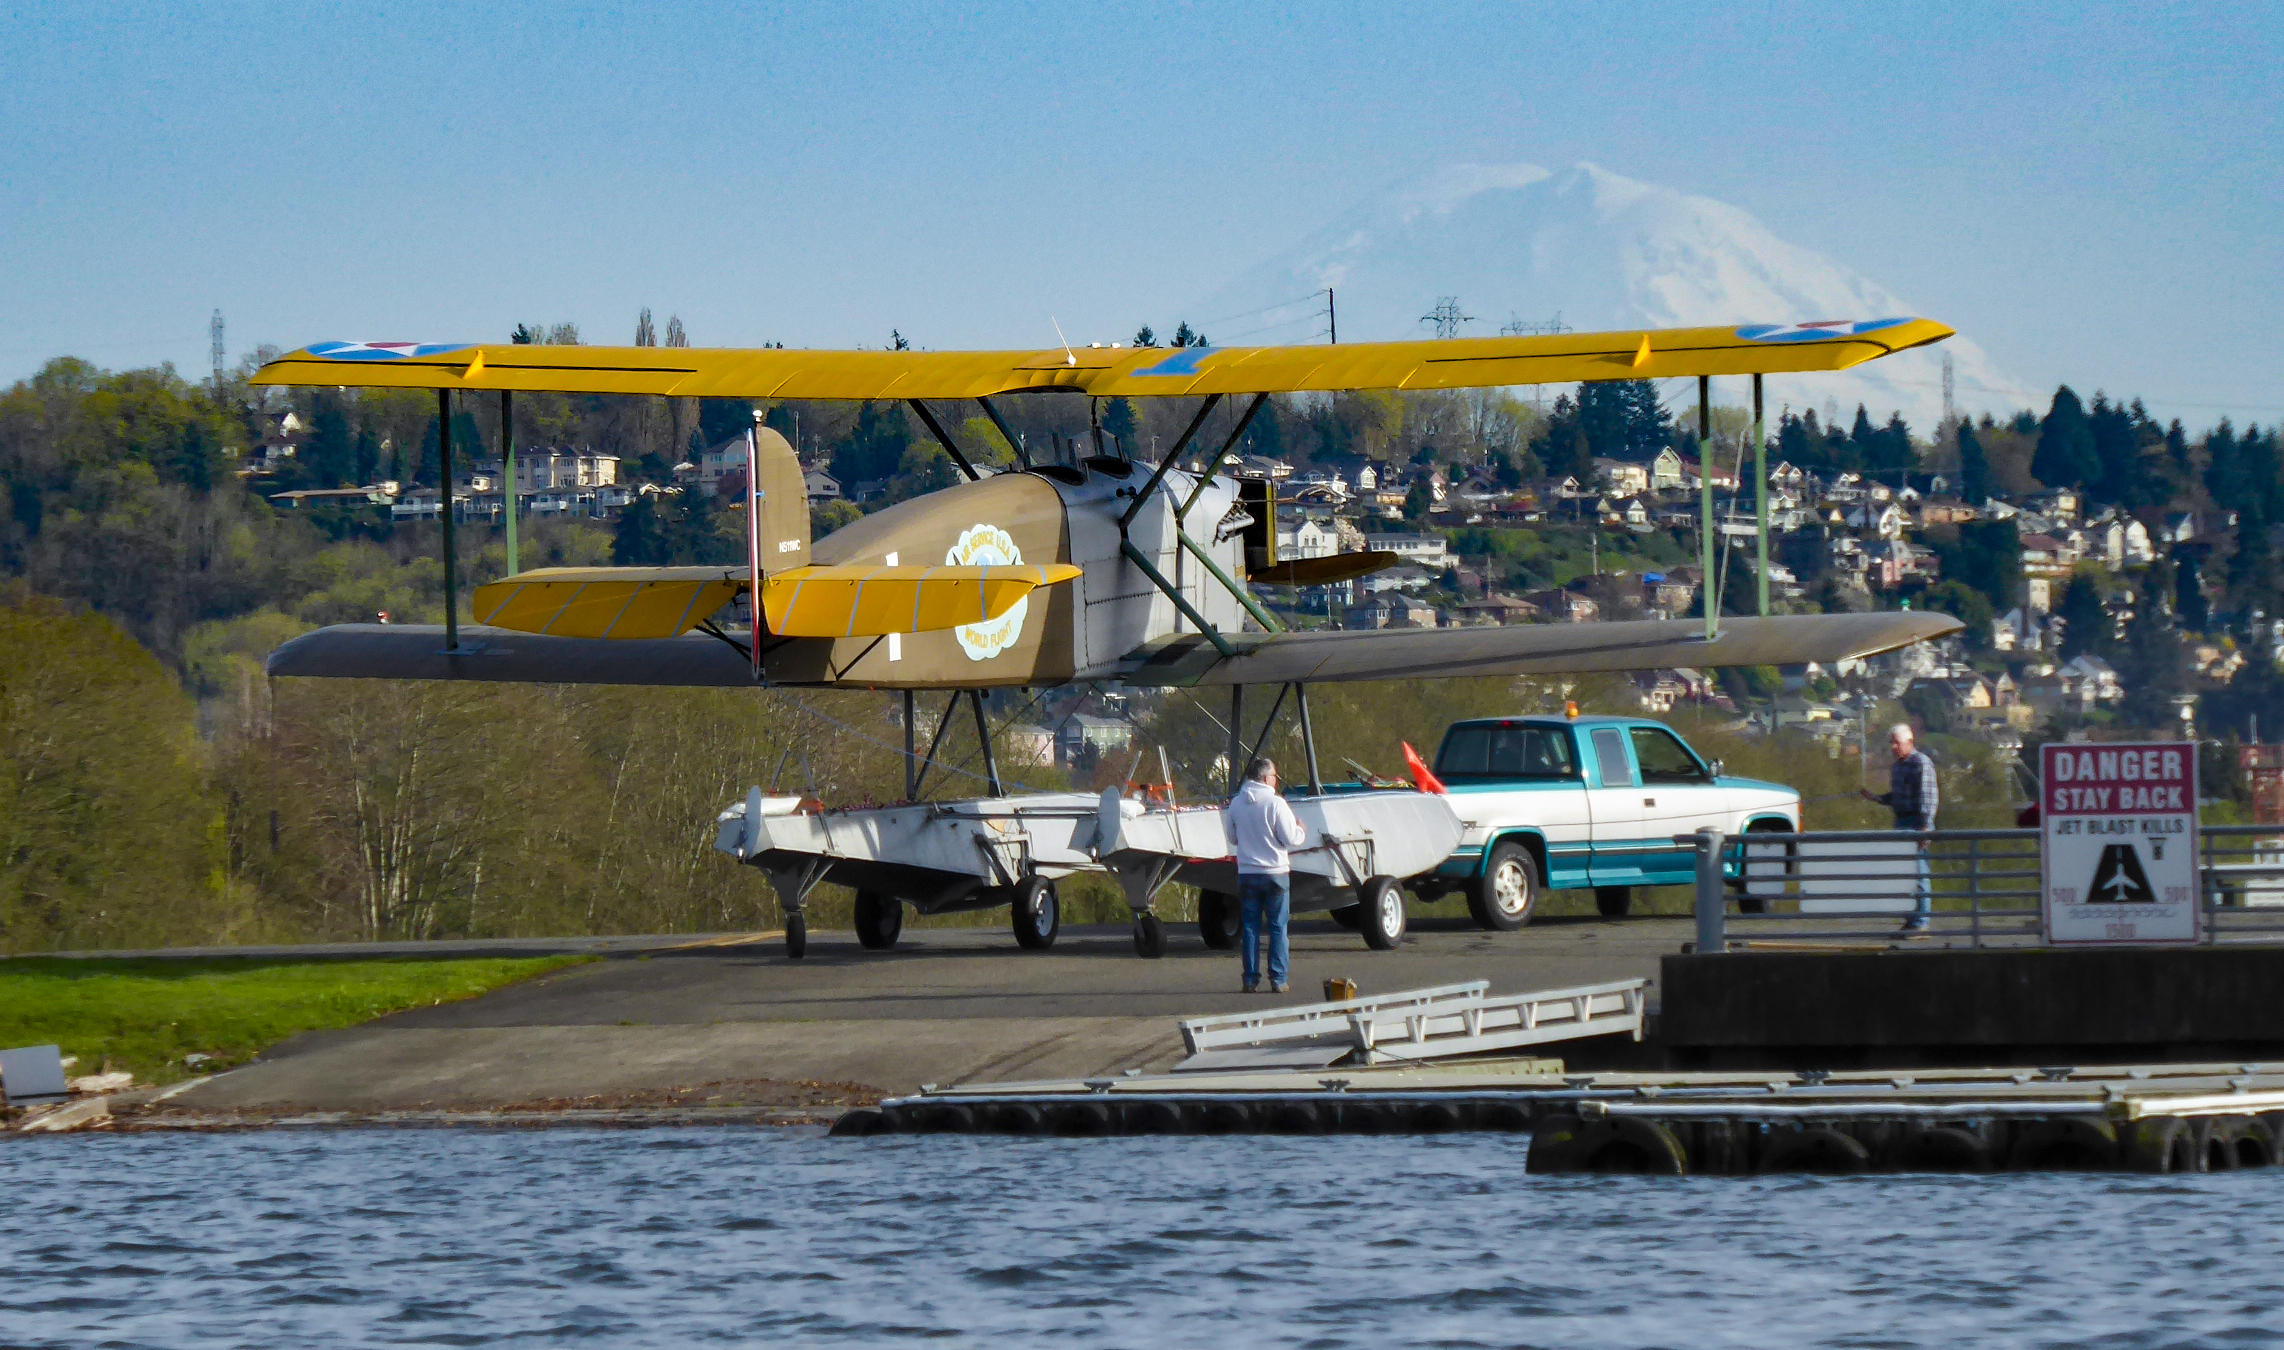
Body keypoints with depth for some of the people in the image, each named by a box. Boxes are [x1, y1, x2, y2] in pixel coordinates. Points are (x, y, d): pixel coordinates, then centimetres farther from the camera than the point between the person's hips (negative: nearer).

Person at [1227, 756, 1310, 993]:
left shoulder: (1236, 804, 3)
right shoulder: (1275, 804, -13)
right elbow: (1290, 838, -10)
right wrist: (1301, 832, 11)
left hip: (1247, 873, 4)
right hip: (1275, 873, -4)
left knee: (1250, 927, 8)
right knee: (1278, 927, 3)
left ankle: (1251, 979, 5)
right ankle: (1278, 979, 1)